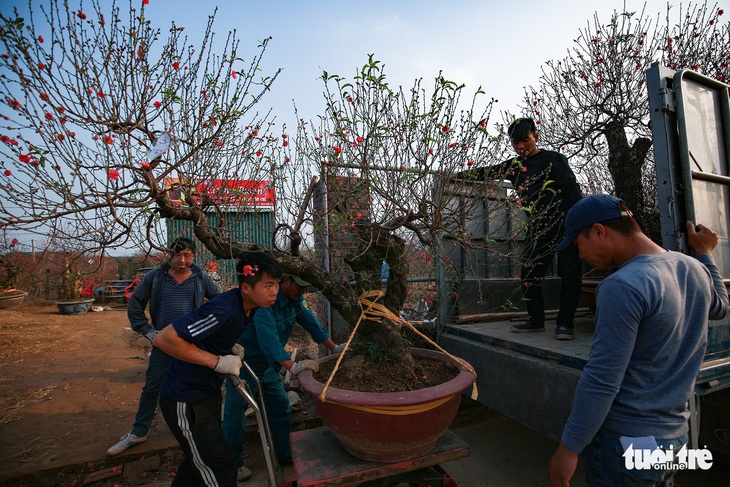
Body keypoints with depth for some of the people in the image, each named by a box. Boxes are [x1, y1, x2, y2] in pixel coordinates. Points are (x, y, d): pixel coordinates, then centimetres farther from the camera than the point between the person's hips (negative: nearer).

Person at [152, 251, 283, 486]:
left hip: (208, 393, 9)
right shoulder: (223, 309, -32)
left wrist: (230, 347, -3)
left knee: (199, 460, 26)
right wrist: (217, 361, -29)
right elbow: (164, 339, -31)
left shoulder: (251, 307, -3)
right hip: (186, 402, -8)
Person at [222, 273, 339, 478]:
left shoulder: (296, 299, -7)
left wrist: (334, 348, -10)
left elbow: (311, 323, -5)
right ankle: (232, 464, 28)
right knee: (235, 417, 7)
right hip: (243, 364, -7)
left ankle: (286, 454, 30)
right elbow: (268, 338, -42)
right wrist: (293, 367, -49)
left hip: (269, 365, 8)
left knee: (281, 409, 13)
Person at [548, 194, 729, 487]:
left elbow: (601, 382, -26)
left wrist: (569, 448, -17)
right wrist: (704, 253, 34)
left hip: (625, 442, -8)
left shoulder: (622, 287, -26)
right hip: (674, 436, 8)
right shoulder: (694, 269, 1)